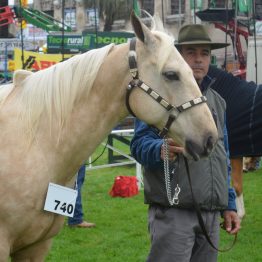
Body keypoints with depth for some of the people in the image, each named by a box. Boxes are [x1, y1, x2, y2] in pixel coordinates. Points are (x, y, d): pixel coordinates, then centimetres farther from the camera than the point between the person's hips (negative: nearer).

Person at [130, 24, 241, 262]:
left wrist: (229, 205, 19)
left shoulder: (217, 101, 20)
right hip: (173, 213, -7)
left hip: (211, 215, 7)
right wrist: (161, 150, -33)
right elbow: (139, 144, -10)